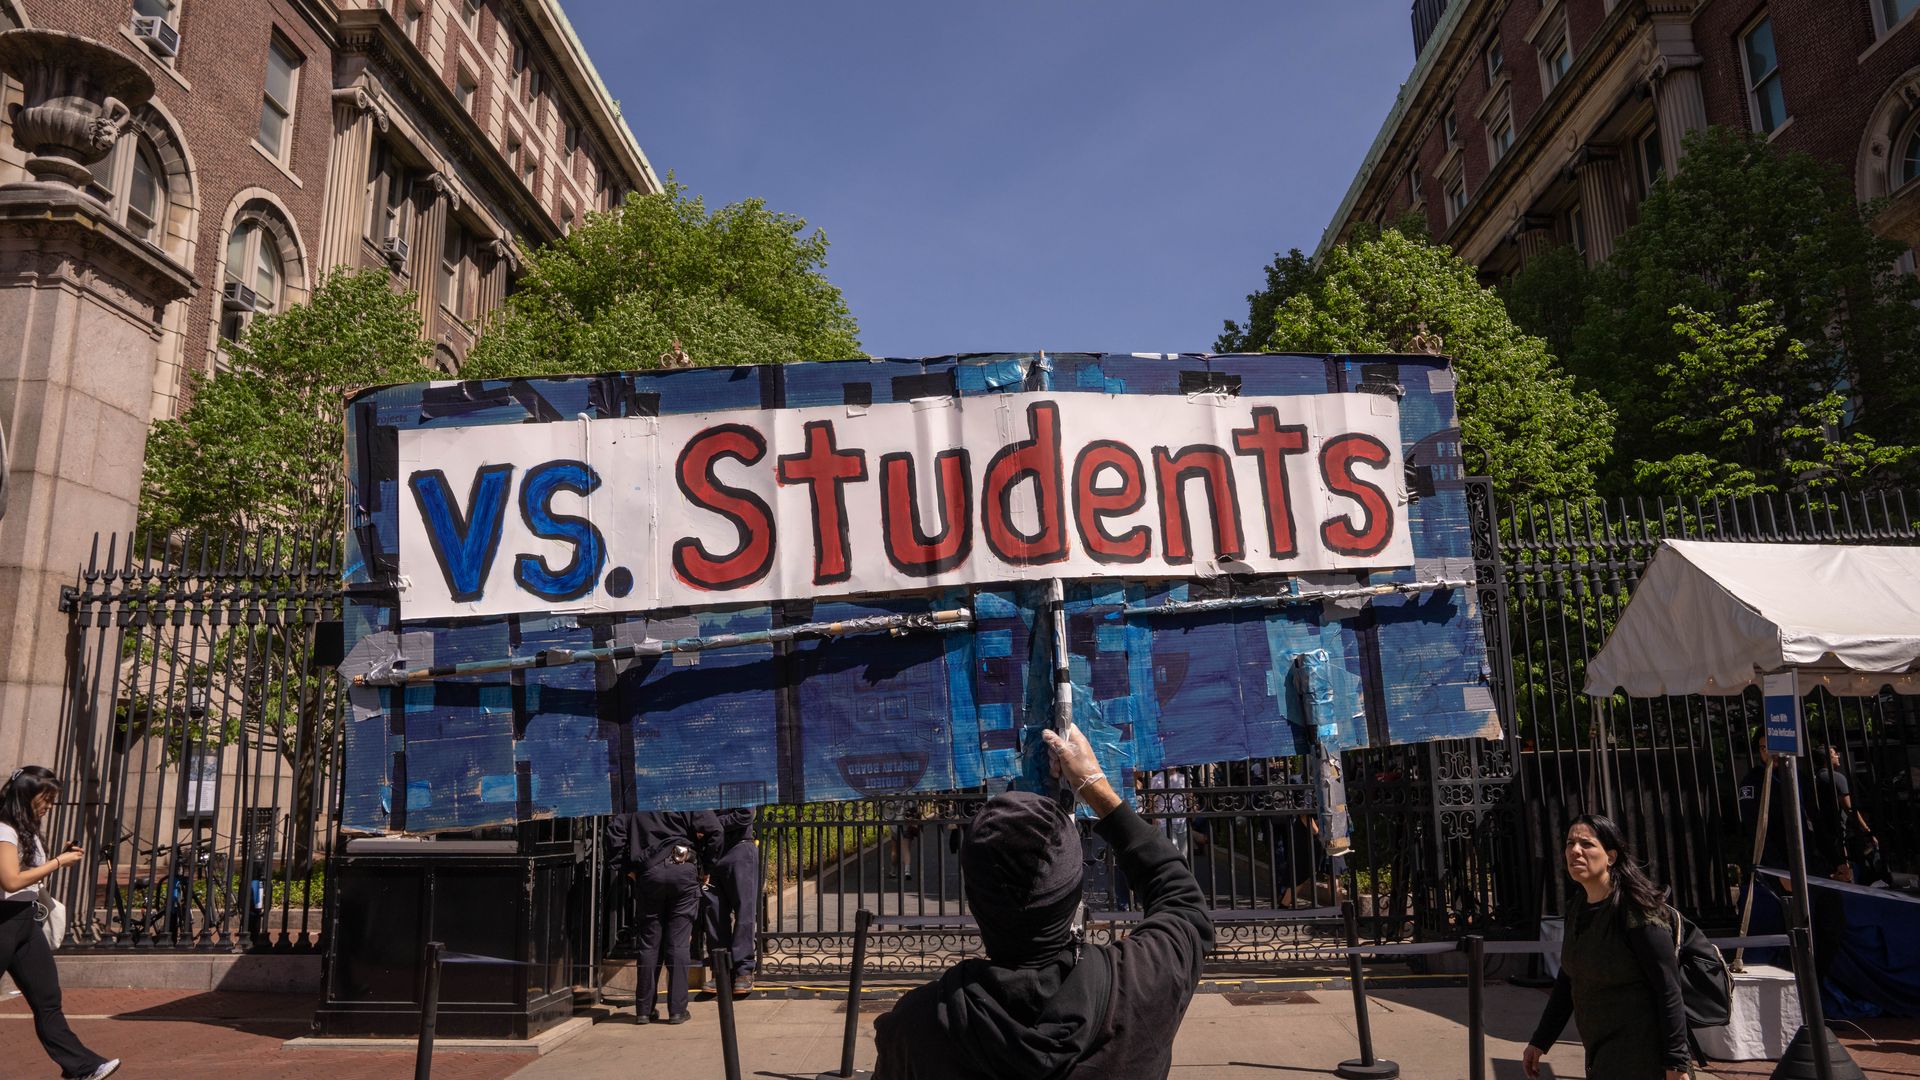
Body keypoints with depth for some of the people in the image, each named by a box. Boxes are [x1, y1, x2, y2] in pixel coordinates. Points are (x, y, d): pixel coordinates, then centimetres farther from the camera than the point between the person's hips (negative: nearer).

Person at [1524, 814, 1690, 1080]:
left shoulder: (1636, 909, -18)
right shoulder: (1576, 908, 5)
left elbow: (1669, 989, -18)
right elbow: (1567, 981, 11)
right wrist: (1539, 1041, 12)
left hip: (1642, 1054, -8)